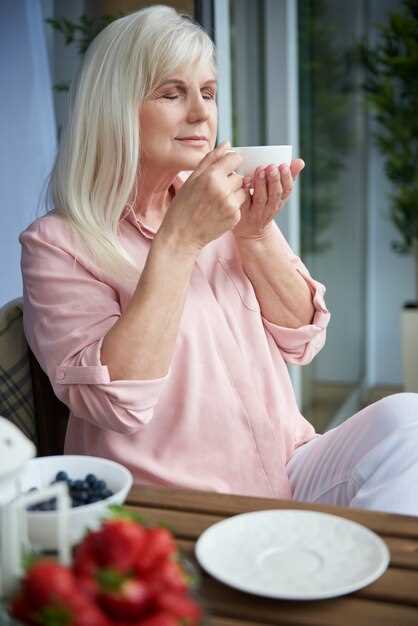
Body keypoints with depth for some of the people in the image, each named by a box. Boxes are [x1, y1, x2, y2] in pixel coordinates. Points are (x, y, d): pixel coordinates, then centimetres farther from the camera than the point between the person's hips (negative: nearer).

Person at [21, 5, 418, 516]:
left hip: (290, 479, 6)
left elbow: (301, 340, 7)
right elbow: (117, 403, -18)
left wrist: (256, 234, -8)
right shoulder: (57, 243, -6)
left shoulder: (226, 205, 9)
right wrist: (178, 240, -21)